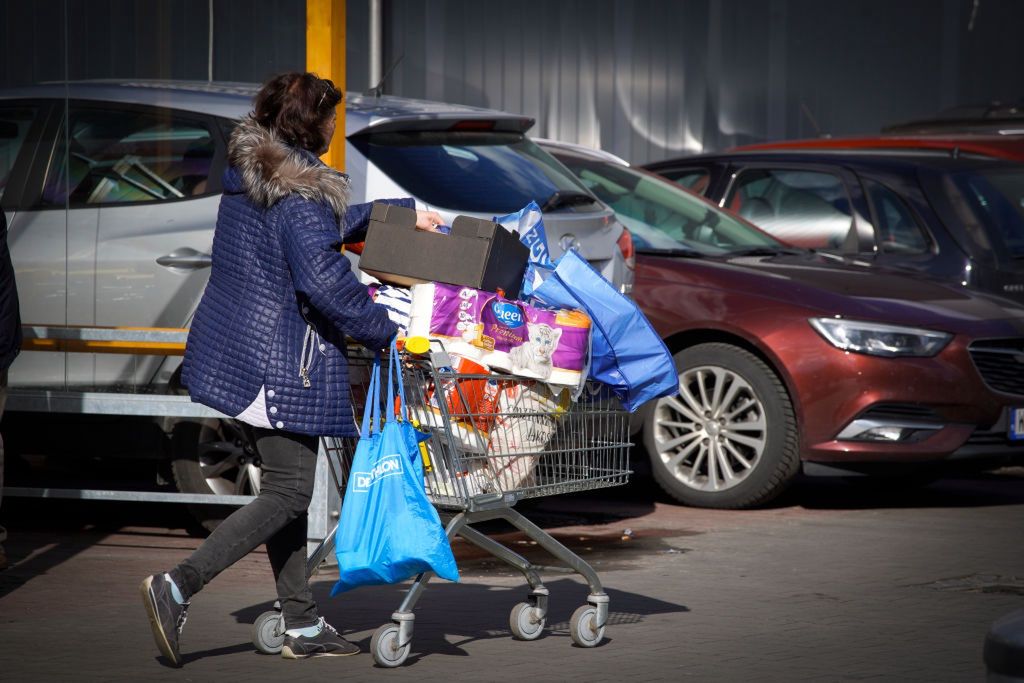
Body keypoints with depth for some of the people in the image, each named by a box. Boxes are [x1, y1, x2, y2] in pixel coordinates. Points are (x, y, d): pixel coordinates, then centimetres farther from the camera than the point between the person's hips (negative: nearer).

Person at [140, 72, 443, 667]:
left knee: (285, 487, 14)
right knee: (289, 494, -5)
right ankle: (179, 586, -14)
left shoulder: (248, 177, 12)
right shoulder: (299, 195, -18)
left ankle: (302, 624, 18)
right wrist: (385, 331, -13)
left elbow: (330, 225, 27)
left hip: (234, 350, 10)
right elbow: (324, 281, -25)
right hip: (281, 365, -10)